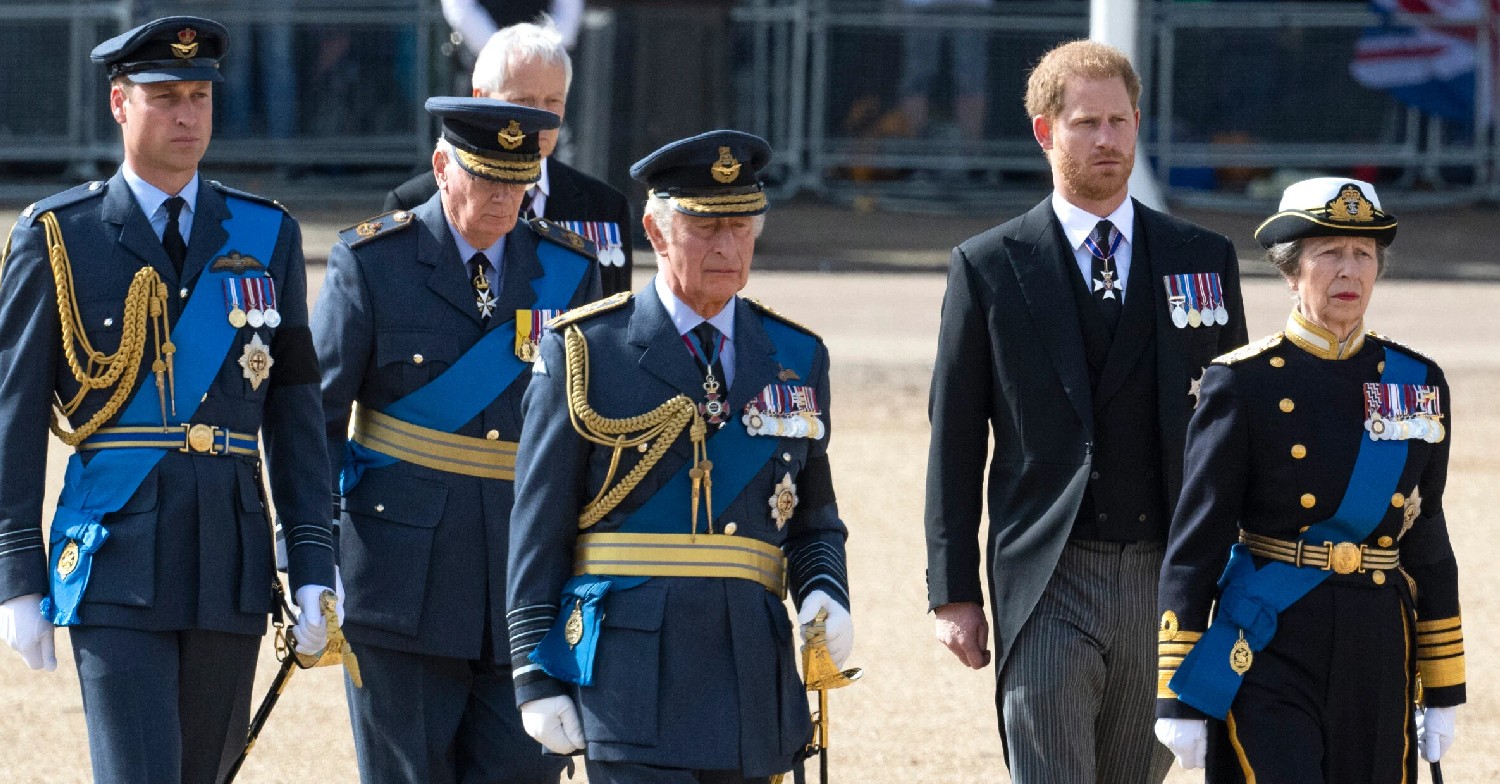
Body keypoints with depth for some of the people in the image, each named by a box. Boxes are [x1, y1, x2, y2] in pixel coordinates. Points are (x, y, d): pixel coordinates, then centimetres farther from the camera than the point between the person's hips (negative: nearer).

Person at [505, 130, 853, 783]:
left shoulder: (797, 359, 12)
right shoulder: (584, 352, 1)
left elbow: (813, 521, 19)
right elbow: (539, 528, 0)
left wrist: (824, 594, -3)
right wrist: (537, 676, -5)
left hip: (749, 679, 4)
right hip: (631, 675, -4)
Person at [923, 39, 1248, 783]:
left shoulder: (1202, 260, 9)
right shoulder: (988, 268, 3)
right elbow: (955, 441, 4)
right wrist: (954, 595, -1)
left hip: (1168, 582, 3)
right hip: (1048, 583, -3)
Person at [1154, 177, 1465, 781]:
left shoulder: (1418, 383, 8)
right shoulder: (1244, 384, -5)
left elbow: (1428, 544, 13)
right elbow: (1194, 546, -5)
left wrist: (1442, 691, 12)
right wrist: (1179, 698, -8)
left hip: (1377, 657, 4)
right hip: (1269, 656, -4)